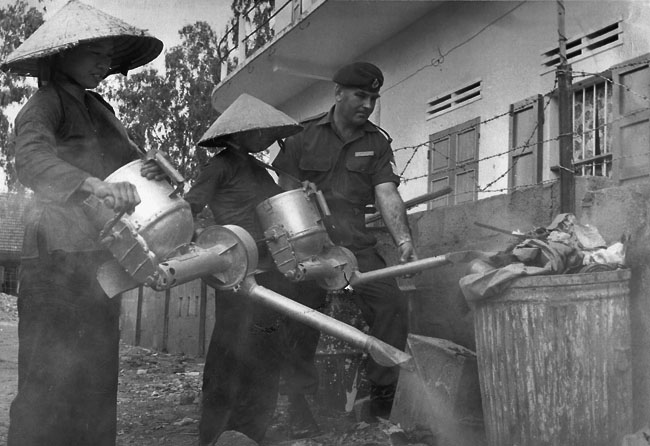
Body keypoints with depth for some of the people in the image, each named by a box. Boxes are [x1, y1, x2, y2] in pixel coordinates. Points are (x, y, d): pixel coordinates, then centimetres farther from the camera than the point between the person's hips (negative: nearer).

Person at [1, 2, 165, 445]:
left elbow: (128, 160, 18)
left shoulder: (99, 108, 19)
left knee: (97, 372, 8)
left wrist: (152, 172, -7)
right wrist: (96, 185, -38)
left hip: (99, 256, 8)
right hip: (58, 255, -8)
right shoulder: (46, 103, -5)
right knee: (54, 375, -9)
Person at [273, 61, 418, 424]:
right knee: (301, 313, -8)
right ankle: (300, 397, 10)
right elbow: (287, 191, 6)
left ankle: (382, 395, -4)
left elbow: (387, 193, -1)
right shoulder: (304, 135, 7)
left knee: (393, 303, -16)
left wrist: (404, 240, -17)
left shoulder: (377, 143, 11)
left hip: (356, 242, 2)